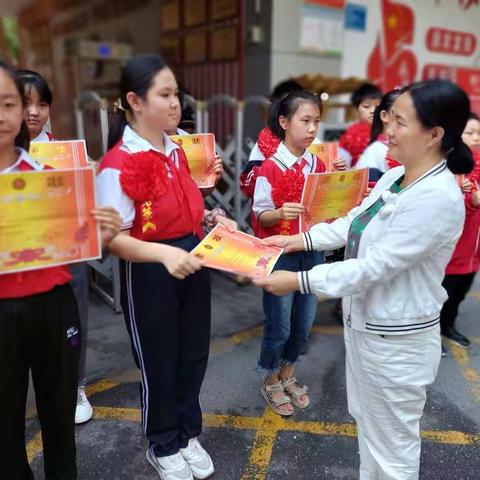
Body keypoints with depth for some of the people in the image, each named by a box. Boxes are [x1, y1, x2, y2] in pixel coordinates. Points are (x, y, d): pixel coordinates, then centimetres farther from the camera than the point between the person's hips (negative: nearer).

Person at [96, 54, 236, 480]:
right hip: (149, 272, -7)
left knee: (194, 353, 18)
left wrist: (213, 218, -1)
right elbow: (112, 238, -22)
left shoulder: (176, 151, 4)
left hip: (192, 262, 7)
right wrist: (164, 254, -37)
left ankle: (188, 434, 43)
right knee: (158, 361, 11)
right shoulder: (118, 164, -19)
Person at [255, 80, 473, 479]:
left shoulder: (438, 198, -27)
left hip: (397, 341, -9)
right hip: (364, 323, 9)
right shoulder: (393, 177, 0)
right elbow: (352, 224, 10)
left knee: (391, 444, 14)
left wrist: (298, 281, -23)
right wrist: (297, 240, 1)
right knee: (367, 423, 28)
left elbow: (372, 267, -28)